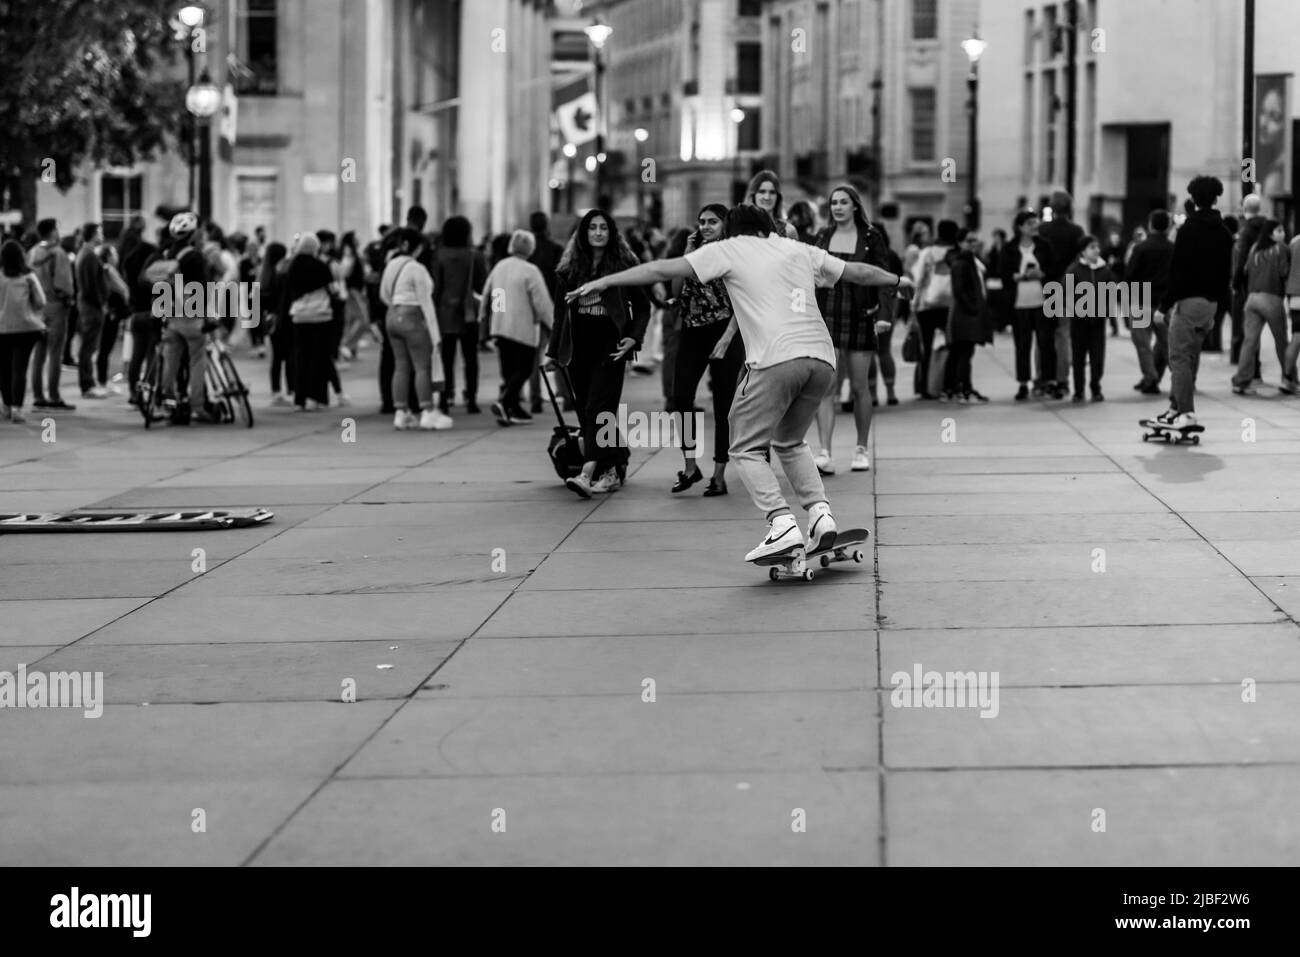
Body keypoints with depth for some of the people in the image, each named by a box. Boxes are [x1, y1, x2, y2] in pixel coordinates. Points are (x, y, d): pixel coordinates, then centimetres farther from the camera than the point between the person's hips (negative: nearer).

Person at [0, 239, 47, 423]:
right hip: (26, 326, 0)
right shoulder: (28, 277, -2)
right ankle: (17, 408, -13)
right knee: (20, 368, -2)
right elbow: (40, 302, -1)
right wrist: (39, 319, 14)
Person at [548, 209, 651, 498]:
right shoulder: (569, 269, 8)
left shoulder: (624, 265, 0)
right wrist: (554, 350, 8)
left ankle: (588, 474, -23)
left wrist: (634, 338, -9)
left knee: (599, 408, -12)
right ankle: (611, 470, 15)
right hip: (579, 347, 4)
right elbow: (560, 311, 12)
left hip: (610, 347, -4)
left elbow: (643, 307, 5)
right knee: (586, 411, 4)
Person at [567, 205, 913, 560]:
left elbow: (663, 269, 8)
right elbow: (859, 272, 35)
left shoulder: (728, 250, 12)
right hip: (822, 359, 6)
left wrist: (604, 282, 13)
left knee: (747, 449, 3)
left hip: (776, 359, -6)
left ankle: (782, 524, -13)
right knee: (790, 442, 24)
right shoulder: (799, 250, 25)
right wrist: (897, 281, 53)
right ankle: (820, 513, 8)